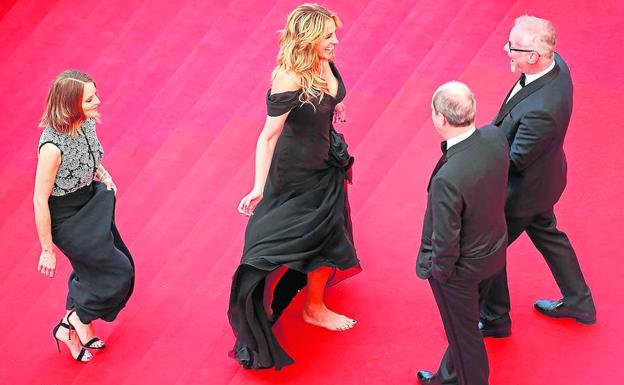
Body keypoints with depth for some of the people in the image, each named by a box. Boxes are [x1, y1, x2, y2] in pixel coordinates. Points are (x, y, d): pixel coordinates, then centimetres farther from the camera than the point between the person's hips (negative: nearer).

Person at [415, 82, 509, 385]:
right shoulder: (495, 137, -20)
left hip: (460, 266, -7)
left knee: (463, 333, 22)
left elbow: (445, 243, -27)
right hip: (494, 247, 7)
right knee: (461, 324, 32)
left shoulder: (447, 180, -41)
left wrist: (438, 270, -8)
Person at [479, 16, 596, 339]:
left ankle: (494, 319, 38)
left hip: (521, 190, -8)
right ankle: (578, 303, 48)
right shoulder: (555, 63, -16)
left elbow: (514, 160, -28)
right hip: (542, 178, 8)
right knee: (547, 234, 30)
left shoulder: (540, 110, -42)